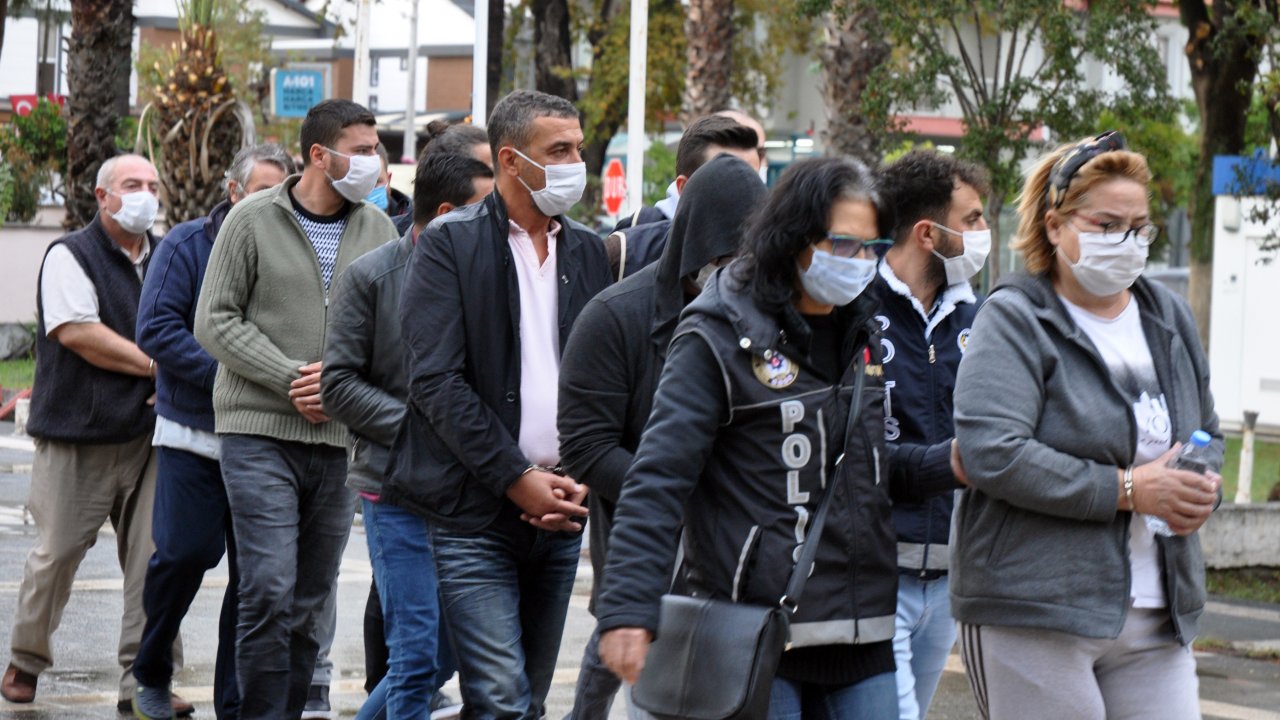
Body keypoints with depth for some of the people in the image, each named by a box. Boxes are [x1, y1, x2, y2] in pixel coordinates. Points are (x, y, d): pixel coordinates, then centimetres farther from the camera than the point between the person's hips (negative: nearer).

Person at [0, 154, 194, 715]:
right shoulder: (70, 256, -3)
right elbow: (77, 332, -15)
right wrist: (157, 366, -12)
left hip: (148, 435, 4)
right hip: (76, 439, -4)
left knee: (154, 558, -2)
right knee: (57, 552, 1)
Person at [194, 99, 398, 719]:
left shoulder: (379, 230, 10)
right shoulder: (253, 221, -1)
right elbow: (215, 321, -2)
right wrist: (290, 379, -11)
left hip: (341, 438, 4)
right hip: (259, 434, -4)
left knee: (310, 603, 8)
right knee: (270, 593, -13)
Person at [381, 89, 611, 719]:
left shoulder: (586, 252, 14)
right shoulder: (450, 245, -3)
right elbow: (436, 379, -10)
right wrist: (516, 479, -14)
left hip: (558, 513, 6)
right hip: (475, 514, -6)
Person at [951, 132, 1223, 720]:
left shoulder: (1168, 319, 17)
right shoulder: (1015, 323, -5)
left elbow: (1207, 434, 29)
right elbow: (992, 454, -19)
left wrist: (1199, 485, 3)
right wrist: (1128, 489, -18)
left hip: (1155, 622, 6)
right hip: (1032, 611, -6)